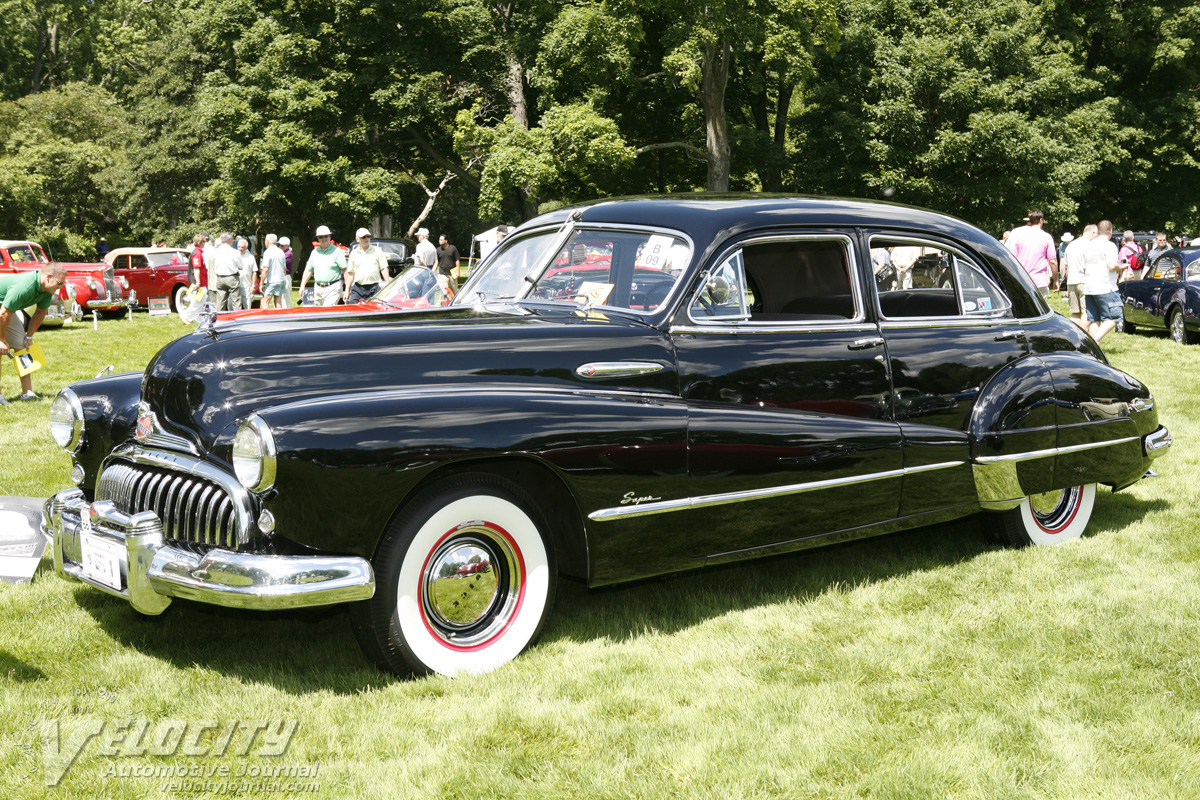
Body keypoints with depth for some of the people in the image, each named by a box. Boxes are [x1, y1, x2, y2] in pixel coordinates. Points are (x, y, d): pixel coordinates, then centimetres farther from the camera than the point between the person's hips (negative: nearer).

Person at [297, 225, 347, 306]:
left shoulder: (337, 251, -2)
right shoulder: (314, 252, 15)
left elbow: (345, 270, -7)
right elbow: (308, 270, 20)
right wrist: (302, 286, 14)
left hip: (332, 288, -6)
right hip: (318, 288, 6)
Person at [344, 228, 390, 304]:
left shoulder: (377, 251, 7)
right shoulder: (354, 254, 12)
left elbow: (384, 269, 5)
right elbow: (350, 273, 15)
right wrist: (347, 290, 10)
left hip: (374, 288, -2)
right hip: (357, 288, 2)